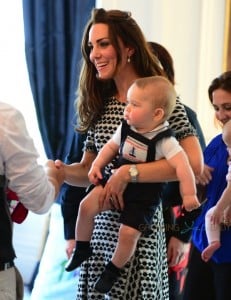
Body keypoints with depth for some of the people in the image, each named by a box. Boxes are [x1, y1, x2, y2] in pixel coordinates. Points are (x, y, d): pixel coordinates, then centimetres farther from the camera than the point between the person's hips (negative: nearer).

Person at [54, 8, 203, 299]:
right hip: (99, 225, 5)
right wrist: (63, 171, -9)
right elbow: (88, 171, 12)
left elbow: (194, 164, -22)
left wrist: (127, 172, -25)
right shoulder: (99, 104, 9)